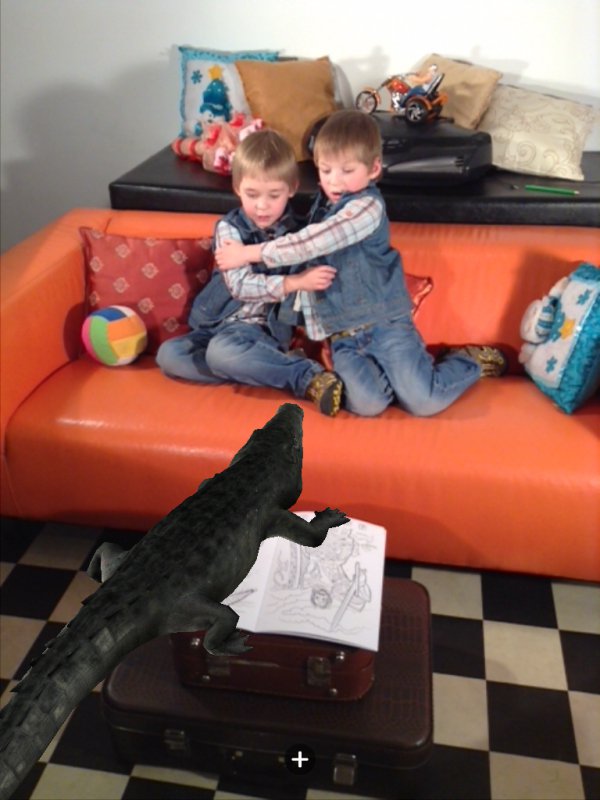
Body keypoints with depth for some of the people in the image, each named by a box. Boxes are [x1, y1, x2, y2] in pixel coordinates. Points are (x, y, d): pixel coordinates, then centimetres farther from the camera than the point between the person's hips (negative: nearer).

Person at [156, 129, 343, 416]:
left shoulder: (298, 229, 0)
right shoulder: (229, 228, -4)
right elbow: (240, 285, -17)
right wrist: (296, 282, -27)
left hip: (263, 328, -5)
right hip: (219, 322, 5)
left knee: (222, 351, -36)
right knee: (168, 354, -21)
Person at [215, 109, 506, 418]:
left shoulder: (367, 206, -12)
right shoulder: (323, 204, 12)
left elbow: (313, 242, -20)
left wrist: (251, 252, -16)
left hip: (385, 323, -5)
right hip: (343, 335, 5)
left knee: (424, 402, -14)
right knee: (366, 404, -22)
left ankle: (470, 361, 18)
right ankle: (398, 371, 13)